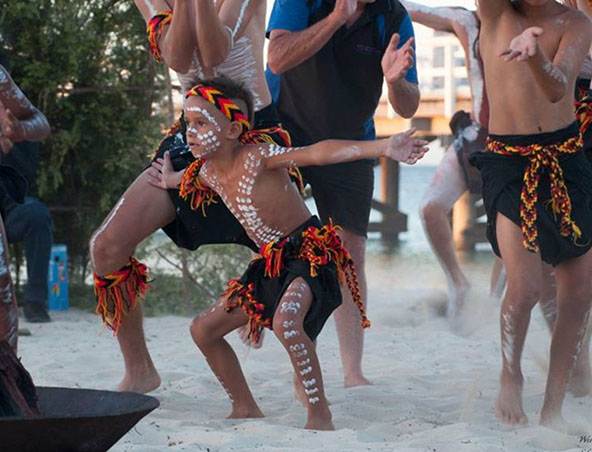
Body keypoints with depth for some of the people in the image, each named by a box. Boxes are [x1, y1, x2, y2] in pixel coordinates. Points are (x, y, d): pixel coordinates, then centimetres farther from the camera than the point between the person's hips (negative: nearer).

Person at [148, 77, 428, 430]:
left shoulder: (257, 157, -21)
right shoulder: (208, 172, 3)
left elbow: (317, 152, -34)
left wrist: (381, 147, -42)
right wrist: (172, 181, 29)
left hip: (311, 252, -9)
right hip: (272, 264, 9)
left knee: (286, 320, -37)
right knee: (204, 329, 10)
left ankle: (320, 416, -26)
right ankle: (246, 409, 23)